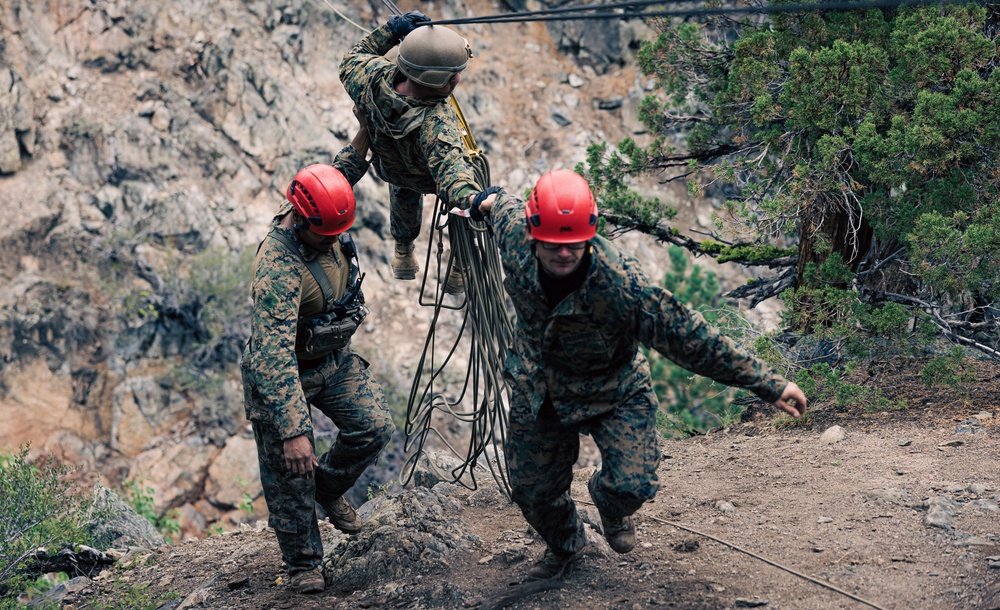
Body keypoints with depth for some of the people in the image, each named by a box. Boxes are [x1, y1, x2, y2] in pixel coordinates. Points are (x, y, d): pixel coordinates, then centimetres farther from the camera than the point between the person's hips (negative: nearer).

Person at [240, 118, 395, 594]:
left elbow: (344, 171, 12)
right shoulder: (278, 269, -38)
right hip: (284, 371, -7)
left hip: (335, 358, 7)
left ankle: (329, 486, 27)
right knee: (290, 473, 0)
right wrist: (292, 431, -46)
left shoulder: (326, 220, -14)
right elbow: (274, 357, -42)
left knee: (374, 427, -3)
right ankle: (304, 565, 18)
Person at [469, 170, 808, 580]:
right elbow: (507, 207, 0)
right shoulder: (515, 239, -26)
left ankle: (610, 507, 25)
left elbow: (688, 337, -31)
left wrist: (768, 384, -29)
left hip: (613, 393, -3)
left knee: (633, 486, -17)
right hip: (538, 391, 3)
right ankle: (563, 545, 50)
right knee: (534, 492, 12)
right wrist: (492, 198, 27)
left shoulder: (620, 283, -37)